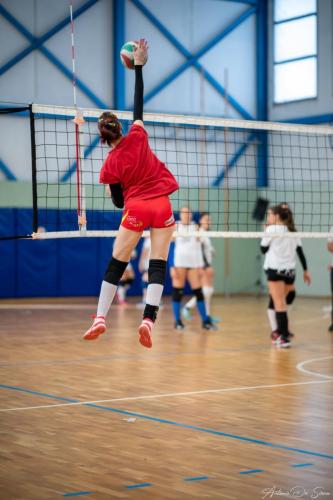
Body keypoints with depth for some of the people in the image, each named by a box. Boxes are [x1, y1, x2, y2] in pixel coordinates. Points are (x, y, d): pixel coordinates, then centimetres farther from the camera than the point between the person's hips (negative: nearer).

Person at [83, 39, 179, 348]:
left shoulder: (109, 166, -2)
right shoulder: (137, 136, -2)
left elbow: (119, 202, 3)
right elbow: (139, 102, 7)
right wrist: (138, 65, 8)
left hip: (136, 208, -1)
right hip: (162, 206, 1)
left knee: (116, 264, 7)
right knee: (158, 265, 0)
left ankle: (100, 318, 2)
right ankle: (148, 319, -14)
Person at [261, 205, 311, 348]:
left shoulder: (272, 230, -4)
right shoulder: (292, 231, 12)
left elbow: (263, 249, 4)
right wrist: (306, 270, 15)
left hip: (275, 270, -6)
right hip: (289, 271, 6)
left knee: (279, 304, -8)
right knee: (281, 303, 18)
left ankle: (284, 337, -13)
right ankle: (281, 332, 21)